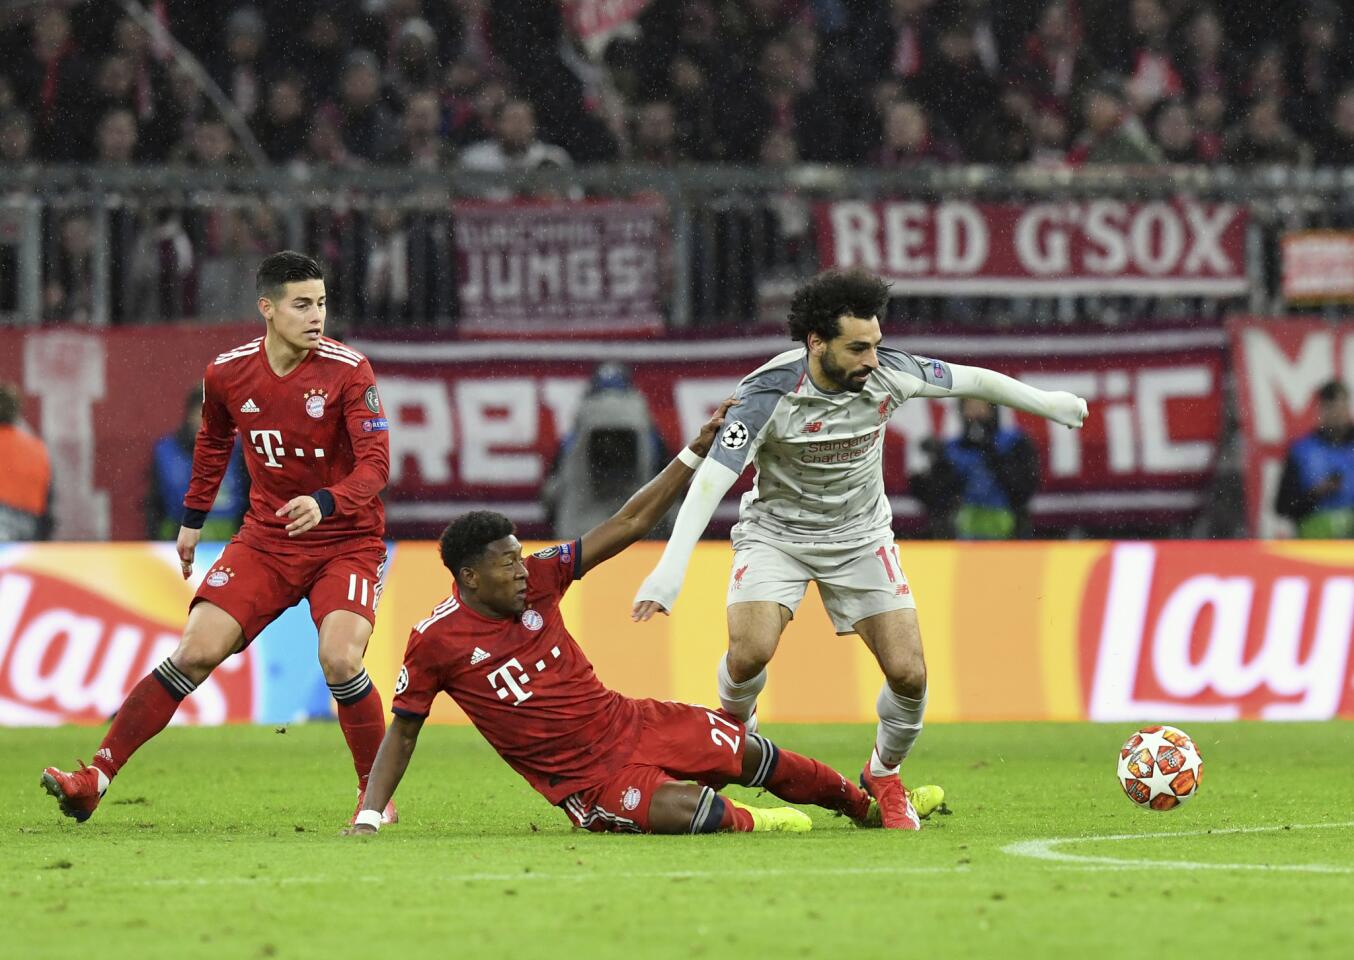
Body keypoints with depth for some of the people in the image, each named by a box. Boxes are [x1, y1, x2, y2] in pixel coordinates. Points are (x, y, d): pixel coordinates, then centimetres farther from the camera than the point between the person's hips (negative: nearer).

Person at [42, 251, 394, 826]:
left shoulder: (348, 371, -15)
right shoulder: (227, 374, -3)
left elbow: (376, 462, -20)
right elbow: (213, 441, 19)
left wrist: (324, 503, -37)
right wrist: (194, 516, 22)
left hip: (346, 541, -3)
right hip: (266, 537, 3)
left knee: (339, 659, -24)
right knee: (197, 652, -9)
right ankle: (96, 778, -6)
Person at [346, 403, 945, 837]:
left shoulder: (537, 579, -4)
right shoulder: (436, 642, -15)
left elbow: (629, 524, -1)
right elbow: (403, 731, -3)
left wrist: (698, 450, -6)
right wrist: (369, 816, -11)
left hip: (626, 723, 6)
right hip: (581, 776, -6)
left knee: (755, 756, 10)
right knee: (692, 812, -27)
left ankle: (871, 808, 32)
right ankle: (746, 822, 8)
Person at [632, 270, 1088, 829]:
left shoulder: (888, 374, -17)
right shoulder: (768, 395, -28)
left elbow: (971, 381, 1)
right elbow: (712, 479, -32)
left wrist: (1047, 404, 14)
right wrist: (671, 567, -42)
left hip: (860, 537, 3)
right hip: (776, 533, -3)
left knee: (908, 674, -9)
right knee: (750, 653, -25)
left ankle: (883, 776, 21)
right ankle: (735, 727, 11)